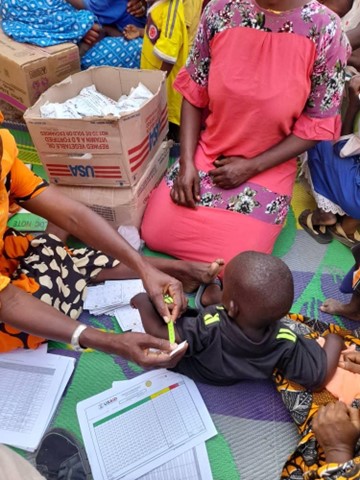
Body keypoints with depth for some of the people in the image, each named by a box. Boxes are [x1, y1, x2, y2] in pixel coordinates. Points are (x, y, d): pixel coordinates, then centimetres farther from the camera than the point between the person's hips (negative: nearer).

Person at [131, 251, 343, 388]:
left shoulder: (208, 329, -44)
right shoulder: (285, 343, -36)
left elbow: (157, 332, -35)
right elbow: (319, 378, -24)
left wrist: (144, 302, -16)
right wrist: (335, 339, -8)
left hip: (185, 364, -3)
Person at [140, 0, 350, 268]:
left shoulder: (326, 30, -15)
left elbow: (317, 126, -9)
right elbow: (194, 95, 0)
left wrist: (250, 167, -15)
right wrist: (187, 162, -10)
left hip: (269, 168, -2)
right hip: (207, 153, 3)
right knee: (153, 233, -3)